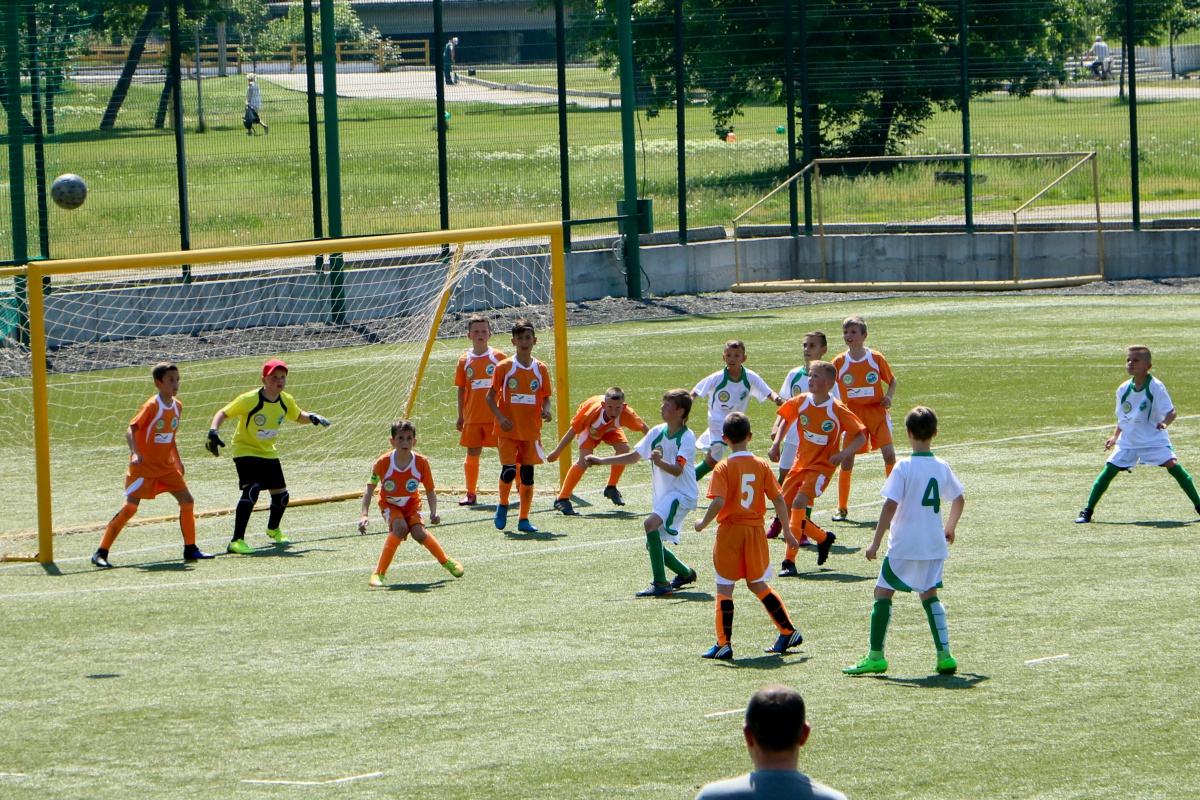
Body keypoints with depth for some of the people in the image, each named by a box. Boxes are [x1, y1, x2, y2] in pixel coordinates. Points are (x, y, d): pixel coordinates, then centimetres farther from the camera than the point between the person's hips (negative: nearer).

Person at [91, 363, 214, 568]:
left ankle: (190, 549, 15)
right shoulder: (152, 406, -16)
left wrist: (178, 460, 17)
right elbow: (131, 429, -19)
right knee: (130, 507, -13)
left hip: (166, 466, 7)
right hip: (144, 466, -7)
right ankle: (101, 552, -10)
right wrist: (135, 453, -34)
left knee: (187, 501, 2)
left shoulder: (177, 407, 6)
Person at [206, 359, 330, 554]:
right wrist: (213, 432, -36)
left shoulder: (287, 401, -6)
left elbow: (298, 416, 15)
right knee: (251, 490, -28)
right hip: (245, 451, -7)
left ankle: (273, 529, 45)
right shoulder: (249, 400, -24)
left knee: (281, 494, 12)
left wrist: (312, 418, -8)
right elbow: (223, 413, -18)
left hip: (268, 452, 7)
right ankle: (236, 541, -26)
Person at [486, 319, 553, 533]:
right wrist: (500, 417, -15)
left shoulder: (540, 369, 5)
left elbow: (546, 397, 12)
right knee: (509, 470, -13)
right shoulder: (504, 367, -3)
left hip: (531, 430, 2)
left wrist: (545, 410, -11)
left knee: (527, 473, 2)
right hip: (508, 430, -2)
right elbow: (490, 396, 0)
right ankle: (503, 505, 15)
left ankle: (524, 519, 11)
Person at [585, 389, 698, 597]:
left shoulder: (687, 437, -14)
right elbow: (634, 457, 17)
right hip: (661, 494, 8)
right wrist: (601, 461, 13)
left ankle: (660, 584, -30)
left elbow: (677, 470, -26)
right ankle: (686, 574, 36)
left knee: (651, 523, -31)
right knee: (654, 545, 8)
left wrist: (660, 462, -46)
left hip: (681, 494, -8)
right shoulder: (657, 432, 6)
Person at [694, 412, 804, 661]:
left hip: (730, 530, -4)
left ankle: (723, 644, 0)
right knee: (758, 585, 19)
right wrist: (787, 531, 9)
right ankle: (788, 632, 18)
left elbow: (719, 502, -22)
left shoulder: (724, 468, -11)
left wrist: (703, 523, -6)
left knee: (724, 588, 2)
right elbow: (778, 499, 1)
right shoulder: (762, 465, 1)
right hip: (756, 530, 4)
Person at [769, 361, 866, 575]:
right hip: (800, 462, 6)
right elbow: (786, 419, 16)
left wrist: (844, 453, -27)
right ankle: (823, 538, 27)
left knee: (799, 503, -25)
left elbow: (861, 435, -11)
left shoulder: (837, 410, -16)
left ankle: (789, 561, -23)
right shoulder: (801, 402, -4)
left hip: (822, 466, -6)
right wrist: (777, 443, 2)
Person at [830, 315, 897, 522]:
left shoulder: (876, 358, -3)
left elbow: (892, 381, 10)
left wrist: (888, 397, -9)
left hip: (877, 411, -1)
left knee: (889, 454, -12)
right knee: (847, 459, -2)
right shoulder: (839, 362, -1)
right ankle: (842, 508, 8)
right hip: (852, 413, 1)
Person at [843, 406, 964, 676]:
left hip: (905, 546, -6)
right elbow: (958, 500, 18)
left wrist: (876, 542, -13)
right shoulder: (942, 468, 4)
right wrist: (949, 528, 36)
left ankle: (876, 656, 1)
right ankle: (944, 655, 7)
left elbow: (890, 505, -18)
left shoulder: (904, 468, -14)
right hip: (935, 545, 6)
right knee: (929, 594, 17)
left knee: (883, 593, 4)